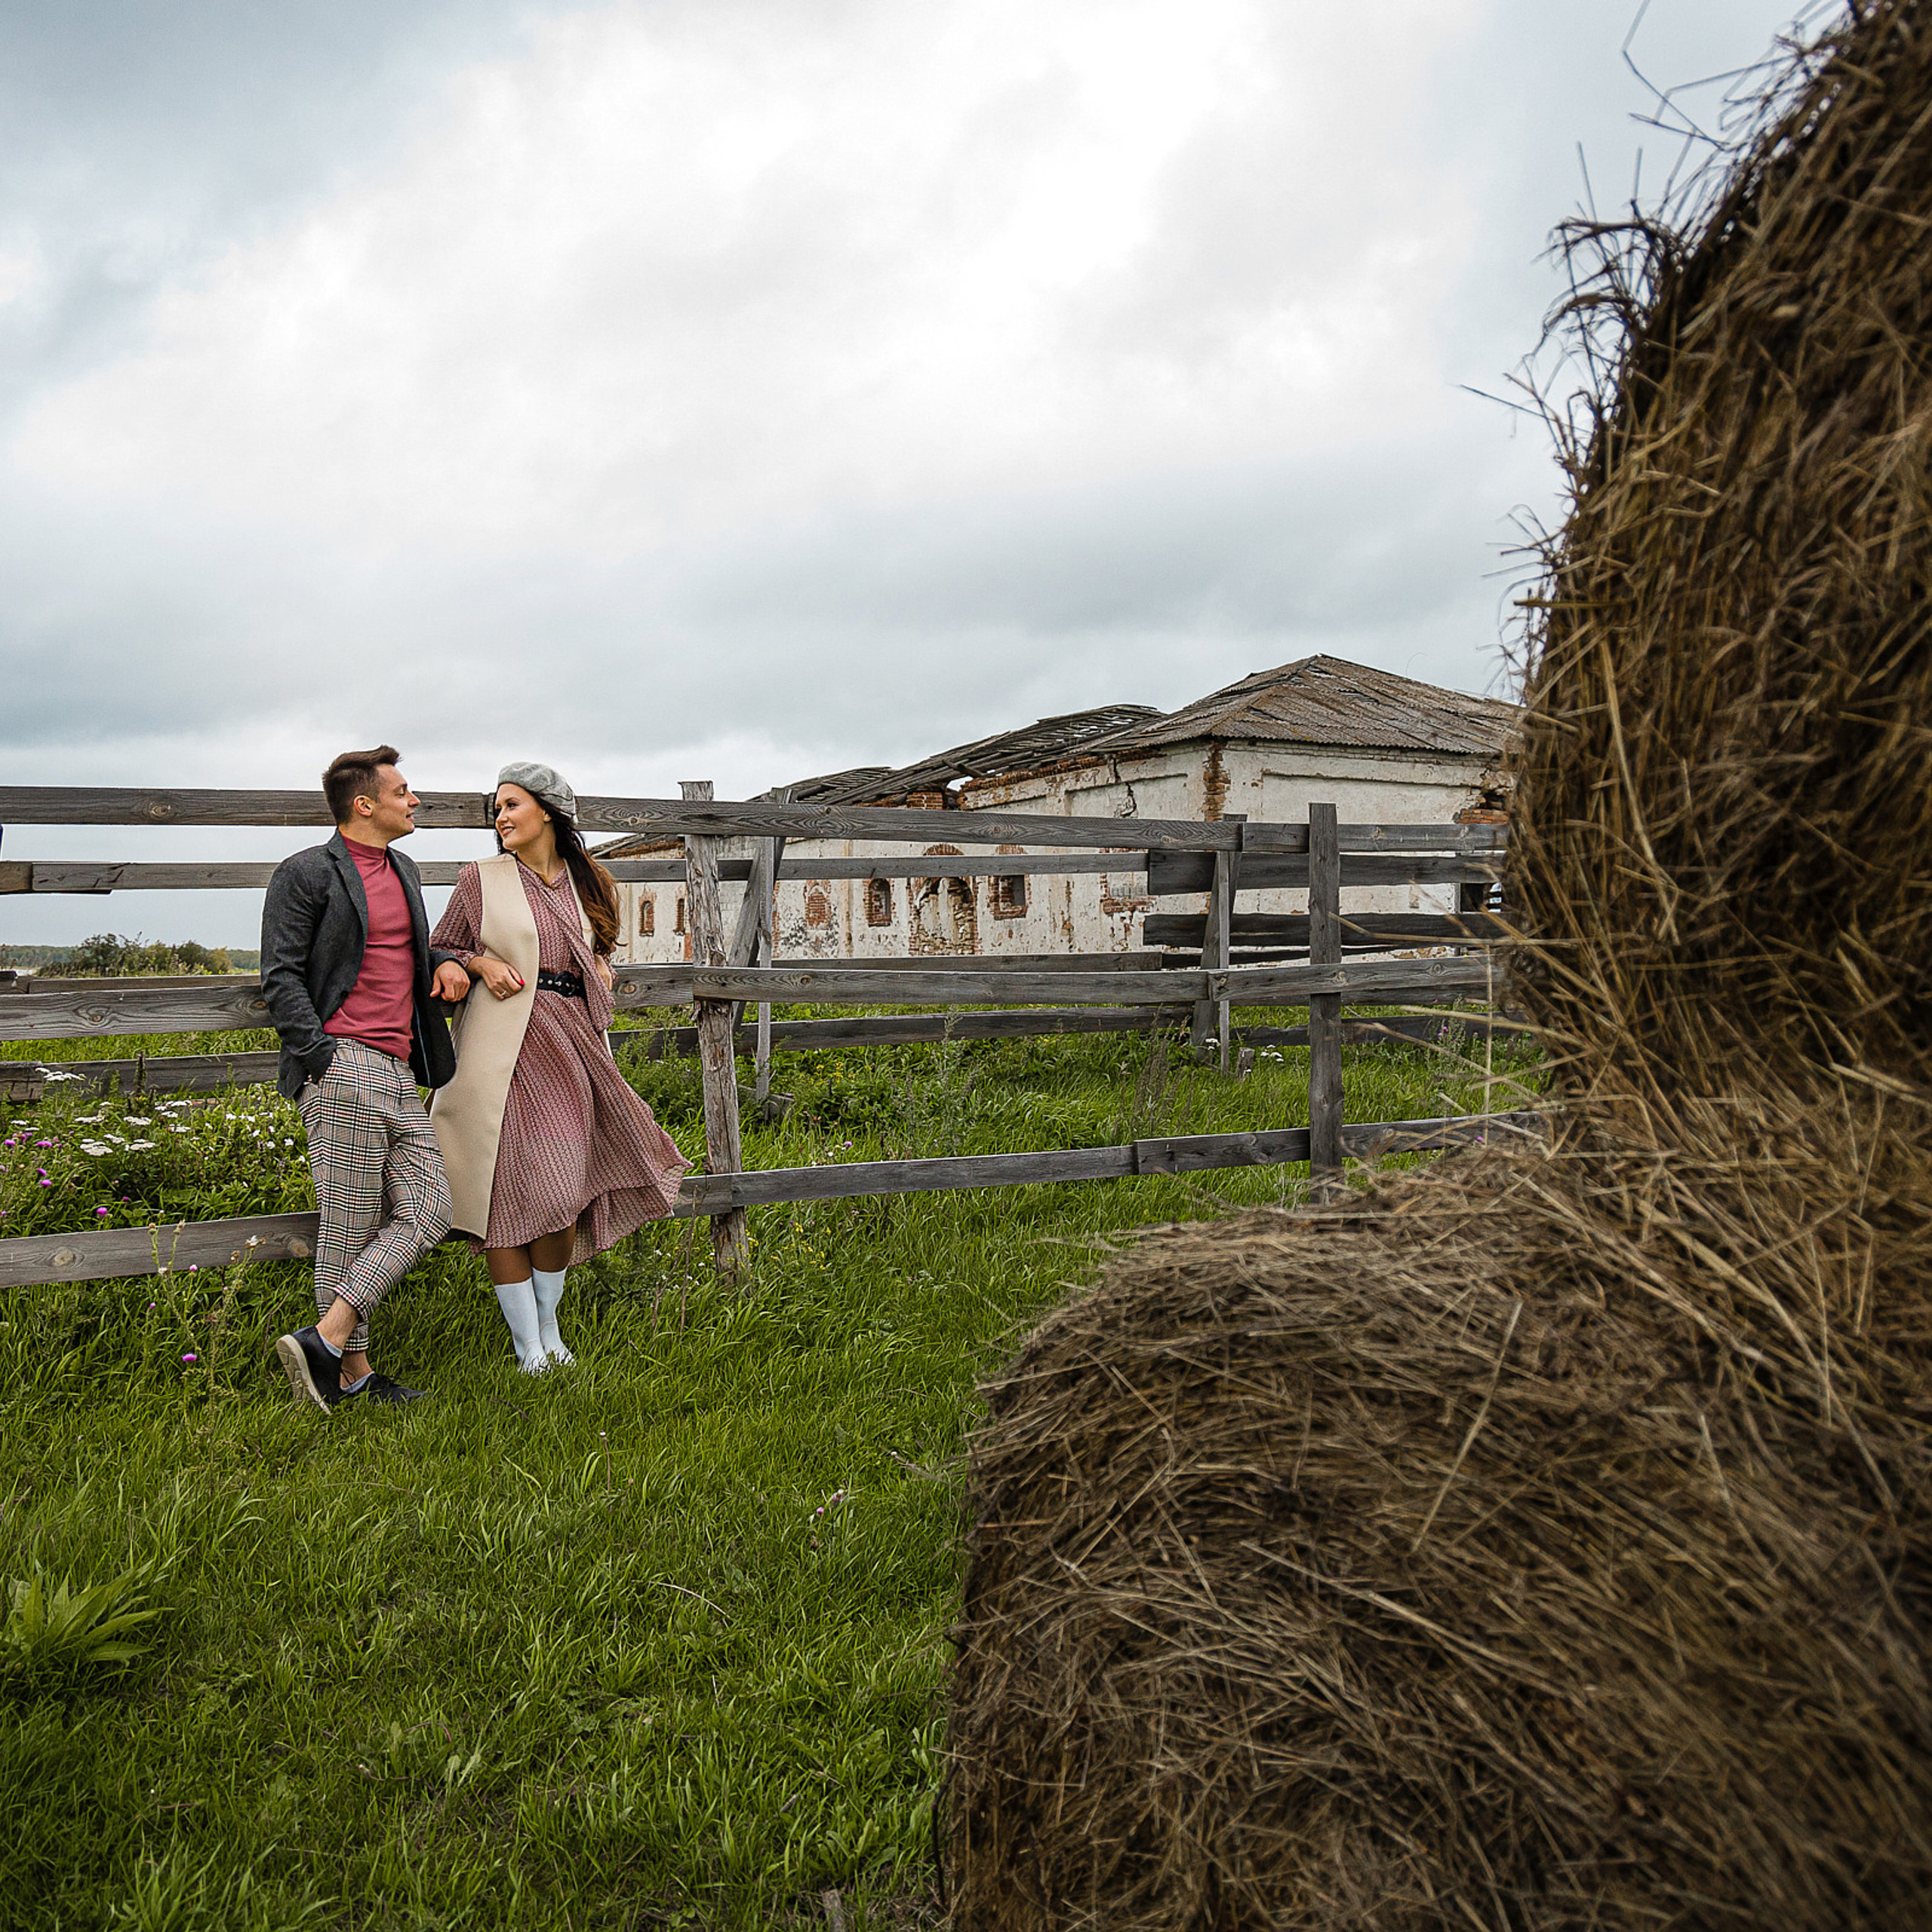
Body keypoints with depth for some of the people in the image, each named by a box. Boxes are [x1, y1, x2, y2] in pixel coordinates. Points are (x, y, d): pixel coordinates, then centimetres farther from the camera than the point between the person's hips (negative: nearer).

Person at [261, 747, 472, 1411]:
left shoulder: (403, 871, 21)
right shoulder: (306, 874, -1)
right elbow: (281, 977, -6)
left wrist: (446, 960, 12)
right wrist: (322, 1056, -16)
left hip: (399, 1075, 8)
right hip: (344, 1067, -8)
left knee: (428, 1214, 0)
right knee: (352, 1227, -3)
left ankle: (322, 1342, 3)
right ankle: (352, 1370, 8)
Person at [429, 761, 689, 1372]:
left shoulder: (586, 883, 13)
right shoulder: (481, 879, 4)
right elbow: (440, 953, 11)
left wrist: (601, 970, 8)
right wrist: (481, 963, -8)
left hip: (568, 1049, 3)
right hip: (502, 1051, -3)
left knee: (567, 1192, 2)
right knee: (508, 1193, -3)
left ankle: (550, 1326, 23)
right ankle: (528, 1347, 8)